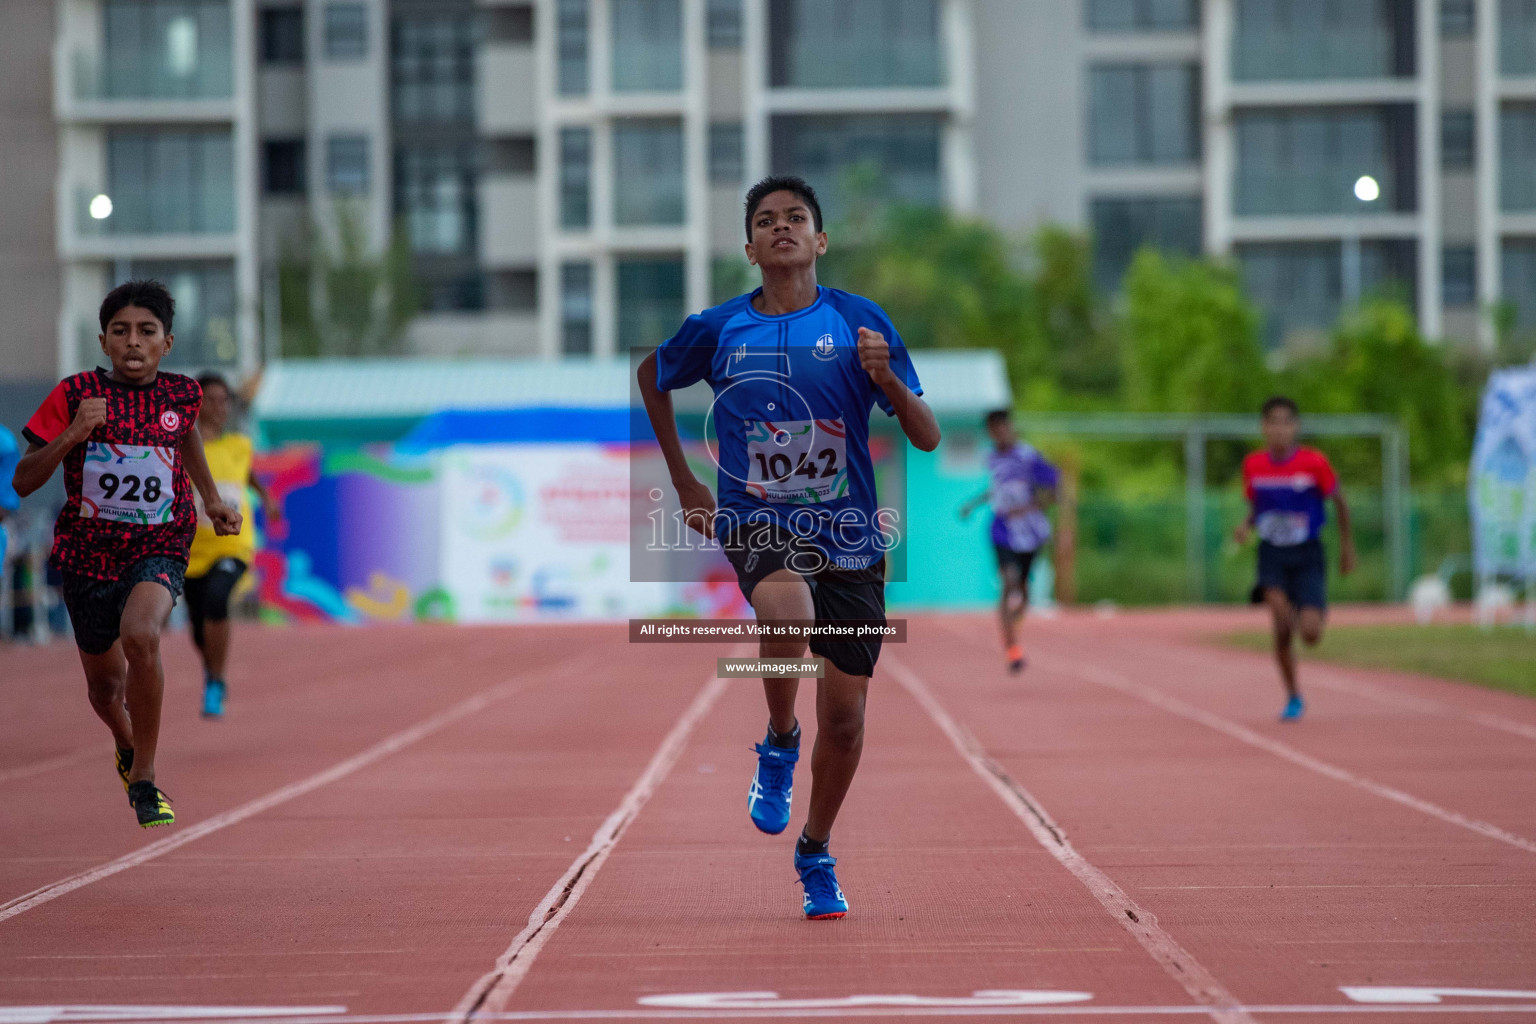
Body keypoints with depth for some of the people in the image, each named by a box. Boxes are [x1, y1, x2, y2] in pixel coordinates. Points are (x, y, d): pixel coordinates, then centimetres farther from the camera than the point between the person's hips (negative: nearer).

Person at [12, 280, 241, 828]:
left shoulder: (181, 394, -2)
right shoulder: (74, 394, -8)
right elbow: (22, 481, -9)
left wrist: (212, 498, 22)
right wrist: (70, 435, -23)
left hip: (160, 546, -1)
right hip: (88, 551, 1)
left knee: (140, 636, -32)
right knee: (105, 684, 15)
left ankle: (144, 776, -17)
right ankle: (127, 744, 53)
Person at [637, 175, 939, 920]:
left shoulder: (860, 321, -2)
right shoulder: (717, 329, 1)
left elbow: (928, 438, -2)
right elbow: (652, 377, 22)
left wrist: (887, 378, -21)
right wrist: (683, 482, 18)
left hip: (848, 535, 1)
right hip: (755, 524, -1)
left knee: (844, 715, 4)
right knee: (787, 606, -36)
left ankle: (816, 855, 29)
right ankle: (779, 744, -8)